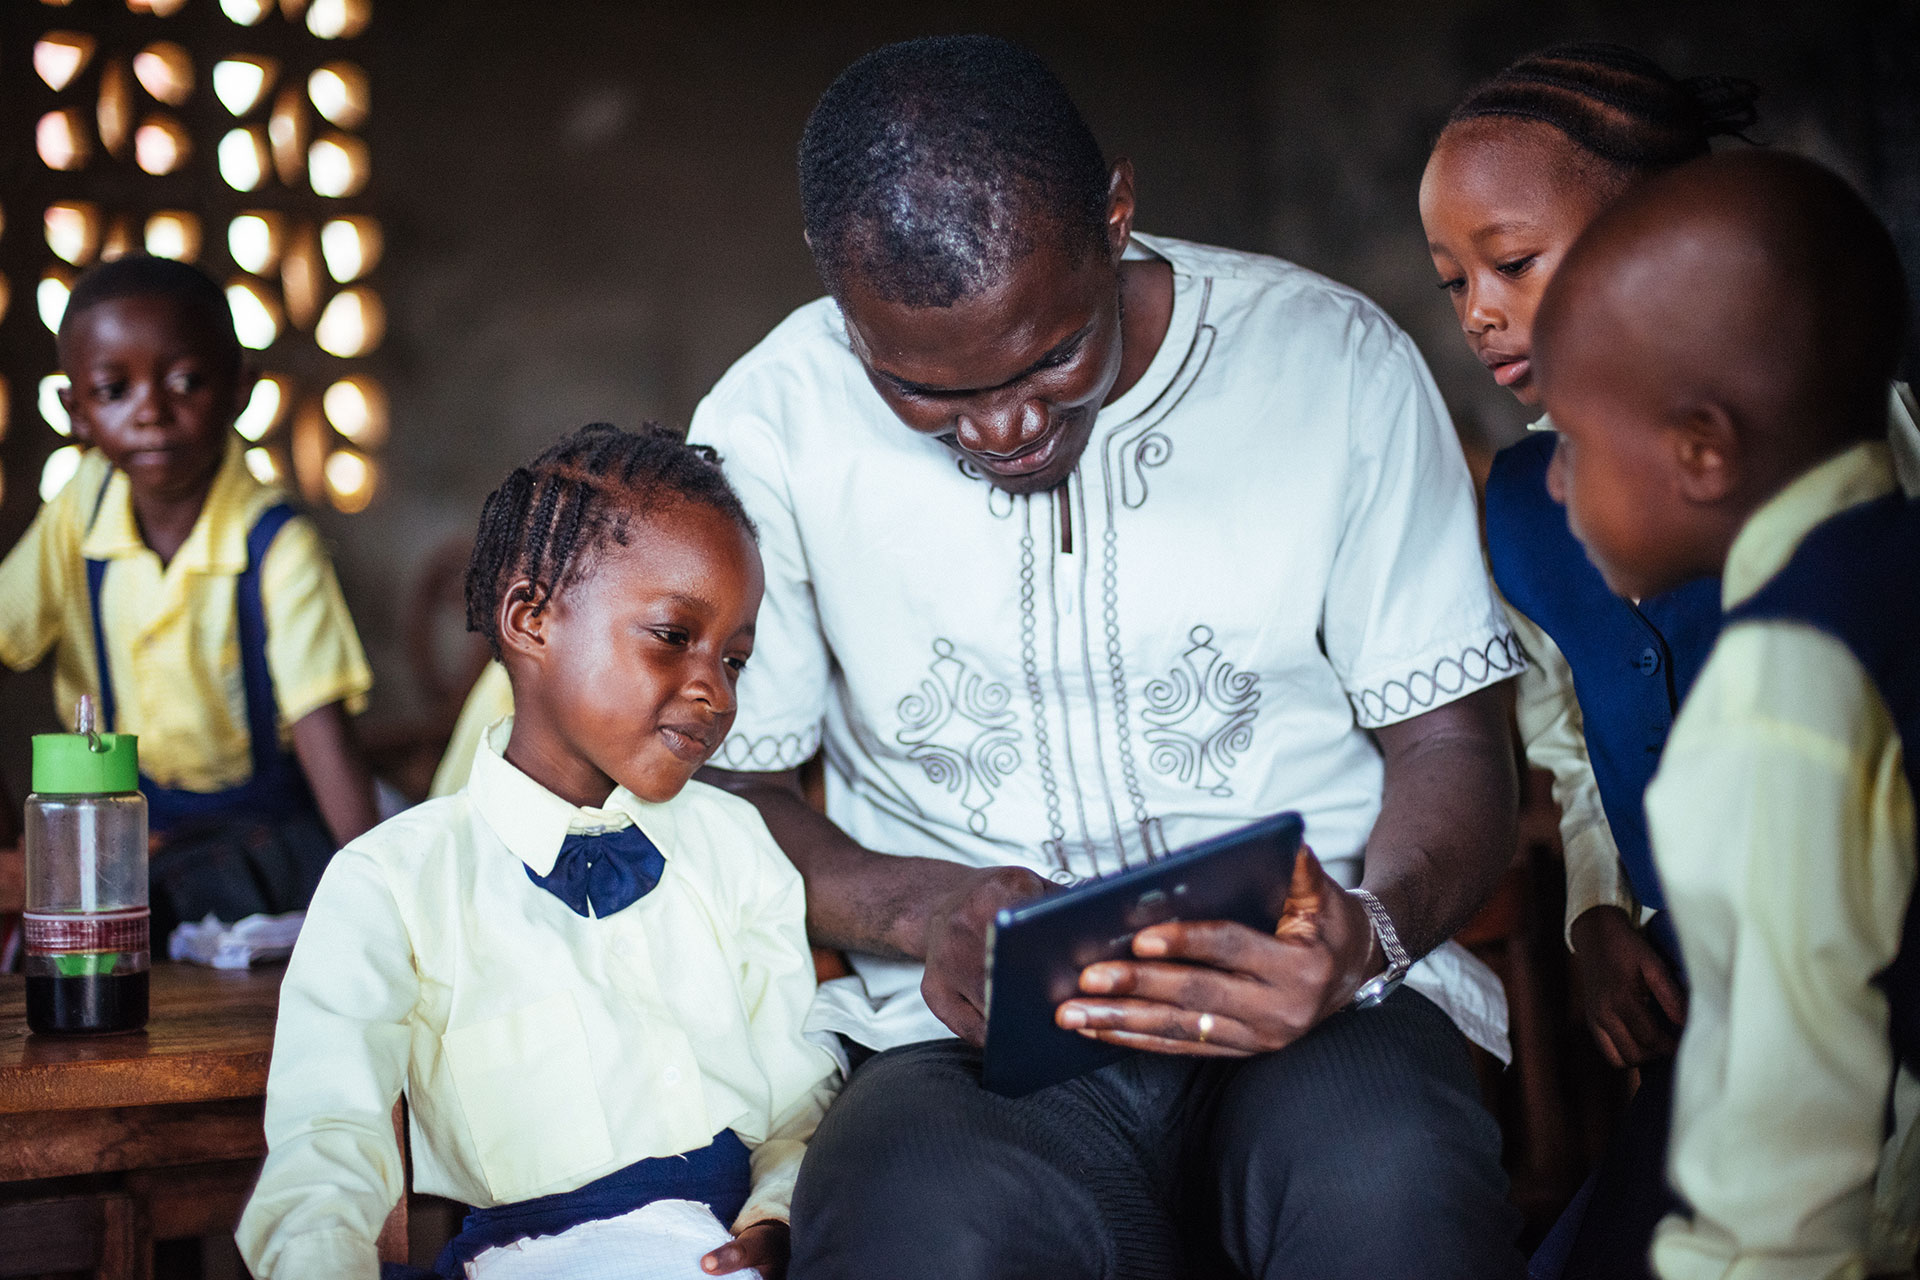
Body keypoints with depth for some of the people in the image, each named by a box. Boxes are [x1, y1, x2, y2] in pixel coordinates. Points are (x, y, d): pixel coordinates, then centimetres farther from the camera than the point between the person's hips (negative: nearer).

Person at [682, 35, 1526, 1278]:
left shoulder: (1334, 360, 0)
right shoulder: (768, 431, 0)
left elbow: (1450, 745, 4)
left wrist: (1369, 934, -19)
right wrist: (920, 910, -14)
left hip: (1310, 1000, 0)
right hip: (974, 1042, 0)